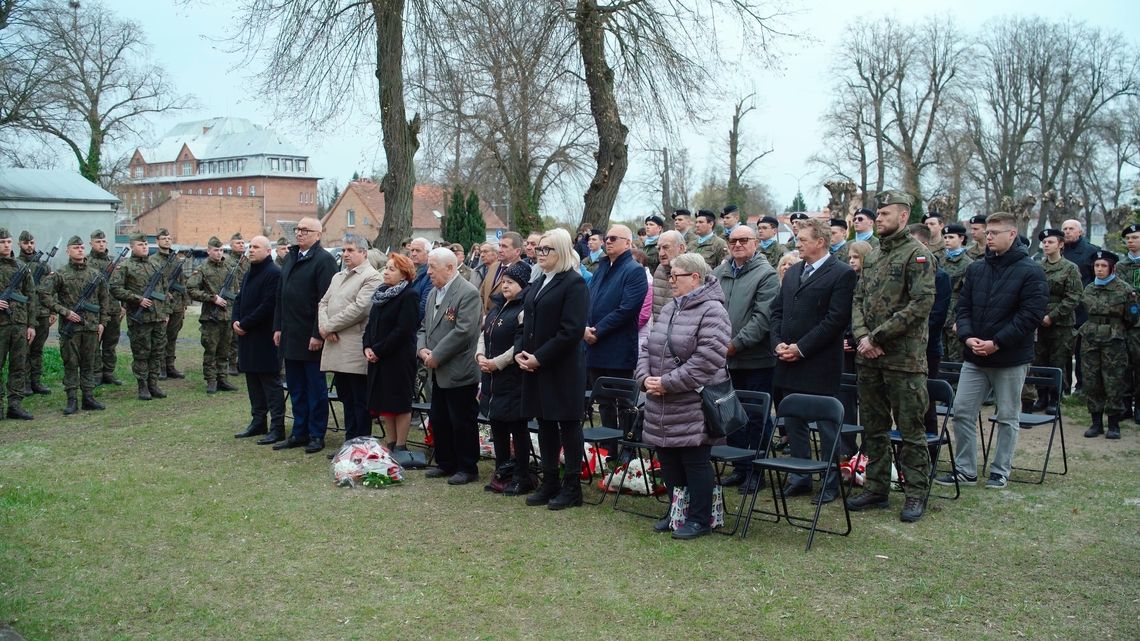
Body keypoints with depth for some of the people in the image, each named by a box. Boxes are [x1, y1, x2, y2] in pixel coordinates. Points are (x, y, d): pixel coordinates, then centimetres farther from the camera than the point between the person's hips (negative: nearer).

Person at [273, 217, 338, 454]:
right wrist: (278, 327, 11)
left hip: (311, 337, -7)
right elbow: (280, 296, 16)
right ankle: (299, 433, 23)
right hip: (290, 336, 7)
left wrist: (318, 334, -19)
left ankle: (316, 435, 12)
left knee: (315, 388, 3)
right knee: (295, 388, 14)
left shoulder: (324, 260, -11)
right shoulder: (291, 257, 13)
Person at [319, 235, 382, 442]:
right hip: (337, 347, 8)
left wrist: (329, 326, -11)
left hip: (355, 349, -8)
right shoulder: (338, 276, 21)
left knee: (360, 401, -2)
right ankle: (349, 442, 21)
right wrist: (324, 326, -4)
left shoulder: (371, 277, -7)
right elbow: (323, 303, 16)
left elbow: (358, 308, -16)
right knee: (346, 399, 14)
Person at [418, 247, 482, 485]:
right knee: (438, 420, 15)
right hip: (438, 372, 9)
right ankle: (445, 463, 29)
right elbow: (424, 327, 18)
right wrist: (422, 349, -2)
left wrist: (436, 355, -18)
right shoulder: (433, 293, 13)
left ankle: (467, 468, 13)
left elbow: (464, 331, -22)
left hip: (459, 372, -8)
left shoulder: (468, 293, -15)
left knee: (462, 422, 1)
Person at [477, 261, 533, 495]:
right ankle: (502, 471, 25)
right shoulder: (496, 309, 16)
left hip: (513, 380, -9)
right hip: (492, 379, 9)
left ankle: (522, 477, 10)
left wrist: (496, 363, -17)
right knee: (497, 426, 14)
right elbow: (483, 335, 19)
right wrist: (480, 356, 0)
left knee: (517, 427, 0)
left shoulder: (524, 311, -13)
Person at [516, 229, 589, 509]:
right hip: (535, 368, 8)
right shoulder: (537, 284, 16)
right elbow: (527, 323, 18)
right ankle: (549, 483, 21)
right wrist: (520, 352, 0)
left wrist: (539, 358, -18)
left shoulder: (574, 283, -10)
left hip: (563, 369, -8)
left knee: (567, 425, 1)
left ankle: (572, 487, 10)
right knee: (545, 424, 12)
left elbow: (572, 330, -18)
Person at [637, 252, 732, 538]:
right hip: (662, 408, 8)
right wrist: (645, 378, -4)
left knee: (694, 462, 1)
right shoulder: (670, 308, 13)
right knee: (668, 461, 15)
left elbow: (705, 361, -23)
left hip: (693, 407, -8)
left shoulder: (711, 311, -14)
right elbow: (648, 348, 14)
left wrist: (667, 383, -20)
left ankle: (699, 519, 14)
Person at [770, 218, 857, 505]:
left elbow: (837, 319, -15)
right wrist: (778, 343, -2)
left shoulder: (842, 273, -8)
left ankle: (831, 482, 15)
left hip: (820, 365, -7)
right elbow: (777, 311, 15)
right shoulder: (793, 272, 15)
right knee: (793, 422, 13)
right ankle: (800, 477, 25)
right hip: (788, 363, 7)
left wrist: (801, 347, -16)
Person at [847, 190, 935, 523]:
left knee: (910, 429, 1)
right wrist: (861, 336, -5)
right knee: (873, 427, 13)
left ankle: (916, 493, 11)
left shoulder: (917, 255, -8)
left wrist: (878, 336, -17)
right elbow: (858, 300, 13)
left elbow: (921, 304, -17)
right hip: (868, 358, 7)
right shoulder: (874, 256, 15)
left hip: (904, 358, -7)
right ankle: (877, 488, 24)